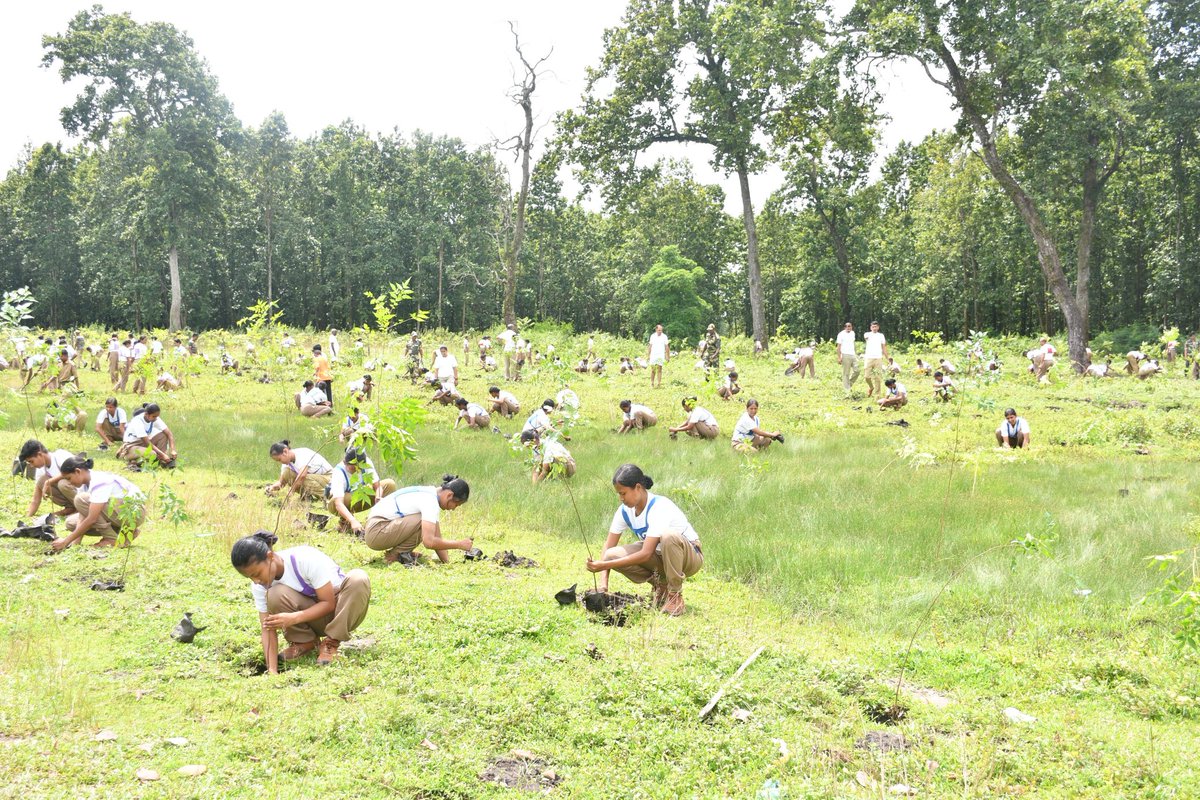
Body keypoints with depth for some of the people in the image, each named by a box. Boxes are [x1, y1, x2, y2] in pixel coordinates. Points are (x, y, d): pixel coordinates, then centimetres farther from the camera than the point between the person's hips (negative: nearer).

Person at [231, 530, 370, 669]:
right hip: (313, 619, 2)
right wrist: (272, 671, -27)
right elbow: (268, 629, -15)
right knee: (275, 595, -28)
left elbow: (329, 603, -24)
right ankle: (304, 642, -4)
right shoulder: (259, 586, -15)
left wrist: (293, 618, -37)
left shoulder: (306, 559, -29)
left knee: (359, 579, -36)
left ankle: (331, 643, -19)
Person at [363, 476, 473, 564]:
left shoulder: (431, 495, 9)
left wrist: (447, 562, 1)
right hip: (376, 532, -10)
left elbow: (436, 538, 10)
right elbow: (429, 542, -30)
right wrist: (459, 544, -20)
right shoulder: (431, 502, -21)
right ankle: (395, 555, -9)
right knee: (424, 523, -23)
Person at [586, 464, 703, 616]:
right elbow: (609, 546, -7)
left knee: (668, 536, -40)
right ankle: (661, 585, 2)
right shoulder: (625, 510, -7)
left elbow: (646, 554, -33)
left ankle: (675, 594, -19)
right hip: (659, 557, 6)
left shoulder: (659, 507, -28)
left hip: (690, 556, -6)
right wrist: (603, 583, -22)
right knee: (614, 555, -18)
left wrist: (605, 565, -36)